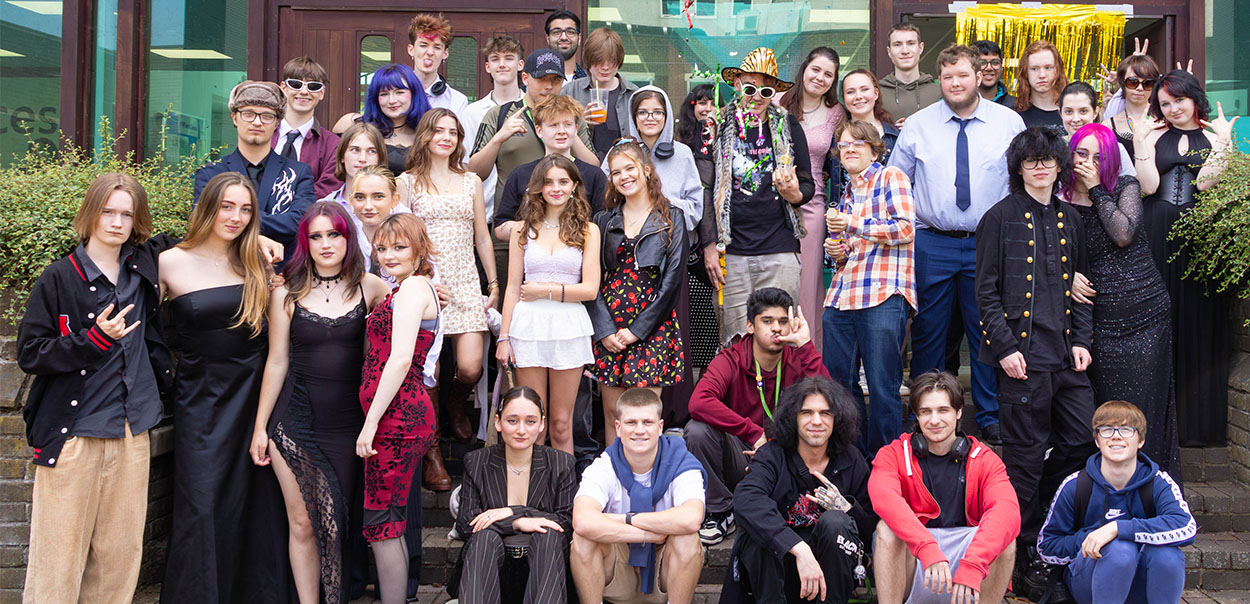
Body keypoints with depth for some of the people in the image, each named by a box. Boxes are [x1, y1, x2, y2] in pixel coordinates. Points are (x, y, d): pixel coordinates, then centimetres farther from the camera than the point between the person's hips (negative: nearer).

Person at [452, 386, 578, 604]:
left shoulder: (561, 464, 5)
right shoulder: (476, 463, 6)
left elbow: (569, 521, -5)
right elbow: (465, 523, -3)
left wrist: (513, 512, -13)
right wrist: (518, 523, -18)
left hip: (540, 563, 0)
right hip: (487, 569, 0)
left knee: (549, 535, -30)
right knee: (485, 536, -30)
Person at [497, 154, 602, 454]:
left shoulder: (587, 230, 5)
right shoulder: (524, 230, 9)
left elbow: (590, 289, -2)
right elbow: (513, 288, 9)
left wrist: (544, 290, -6)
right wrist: (504, 337, 4)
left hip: (569, 326, -1)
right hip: (528, 326, 1)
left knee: (561, 424, 4)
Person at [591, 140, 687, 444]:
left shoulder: (672, 218, 3)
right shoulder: (604, 220, 11)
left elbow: (672, 279, -4)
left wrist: (638, 330, -10)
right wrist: (604, 330, -8)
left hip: (652, 325, -3)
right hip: (608, 328, 3)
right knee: (612, 413, 5)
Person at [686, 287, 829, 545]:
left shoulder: (797, 361, -2)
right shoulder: (731, 360, -8)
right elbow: (699, 403, -28)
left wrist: (805, 345, -22)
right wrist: (756, 434, -29)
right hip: (739, 461, -1)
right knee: (697, 430, -28)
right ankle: (721, 512, -6)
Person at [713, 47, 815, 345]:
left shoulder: (788, 127, 8)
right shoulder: (718, 127, 6)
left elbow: (808, 184, 13)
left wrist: (795, 194, -11)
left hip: (780, 253, 0)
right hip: (732, 254, 0)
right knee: (735, 342, -1)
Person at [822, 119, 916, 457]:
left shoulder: (891, 177, 5)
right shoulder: (845, 197, 25)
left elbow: (906, 228, -9)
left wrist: (854, 224, -9)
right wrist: (836, 251, 12)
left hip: (883, 296, -7)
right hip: (841, 298, 7)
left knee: (882, 387, -7)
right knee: (836, 383, 6)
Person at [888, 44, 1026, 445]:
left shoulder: (1009, 122, 3)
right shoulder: (918, 125, 4)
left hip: (989, 245, 0)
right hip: (931, 245, 0)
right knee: (928, 333, 4)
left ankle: (991, 420, 18)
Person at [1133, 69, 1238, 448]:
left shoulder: (1215, 137, 9)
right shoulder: (1153, 136, 10)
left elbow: (1204, 183, -6)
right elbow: (1149, 185, -2)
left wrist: (1223, 143, -11)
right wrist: (1138, 141, -7)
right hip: (1157, 235, 1)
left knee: (1196, 321, 0)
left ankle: (1195, 421, 8)